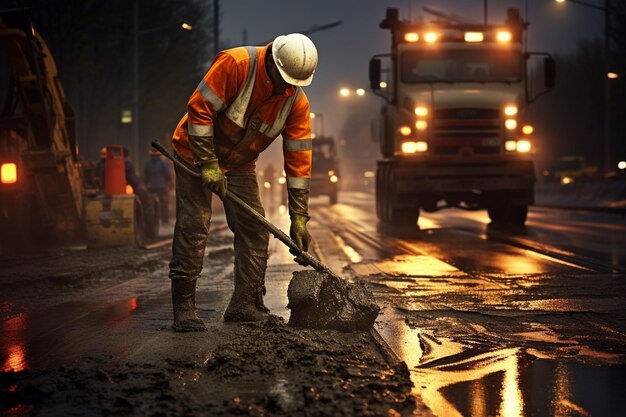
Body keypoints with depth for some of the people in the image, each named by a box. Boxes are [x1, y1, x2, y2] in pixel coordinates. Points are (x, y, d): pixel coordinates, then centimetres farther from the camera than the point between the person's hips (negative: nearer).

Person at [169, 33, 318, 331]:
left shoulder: (297, 101, -12)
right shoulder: (235, 64, -28)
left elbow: (298, 158, -10)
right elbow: (199, 108, -26)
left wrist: (299, 217, -12)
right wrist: (208, 164, -26)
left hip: (240, 164, 5)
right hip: (196, 152, -5)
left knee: (255, 229, -2)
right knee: (193, 226, -11)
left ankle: (246, 305, 7)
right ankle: (184, 308, -7)